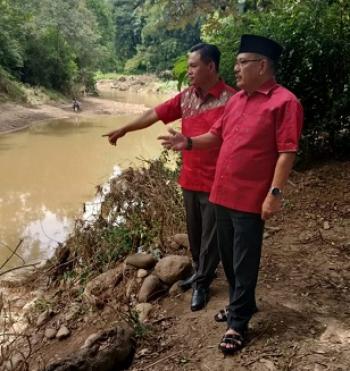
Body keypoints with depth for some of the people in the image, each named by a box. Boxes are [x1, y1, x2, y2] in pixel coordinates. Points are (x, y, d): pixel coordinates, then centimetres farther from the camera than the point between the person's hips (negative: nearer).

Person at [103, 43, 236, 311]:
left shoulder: (230, 99, -15)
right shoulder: (186, 97, 6)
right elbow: (155, 114, 11)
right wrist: (125, 129, 14)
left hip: (216, 182, -6)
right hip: (189, 179, 7)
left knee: (210, 235, 8)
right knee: (194, 231, 19)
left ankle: (202, 283, 23)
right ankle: (201, 272, 39)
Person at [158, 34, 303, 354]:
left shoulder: (284, 102, -12)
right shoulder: (236, 99, 13)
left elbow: (287, 152, -16)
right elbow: (217, 135, 18)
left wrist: (275, 193, -20)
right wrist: (188, 142, 2)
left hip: (251, 198, -8)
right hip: (222, 193, 8)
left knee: (244, 262, 4)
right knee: (228, 257, 19)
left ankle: (238, 323, 20)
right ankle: (243, 304, 39)